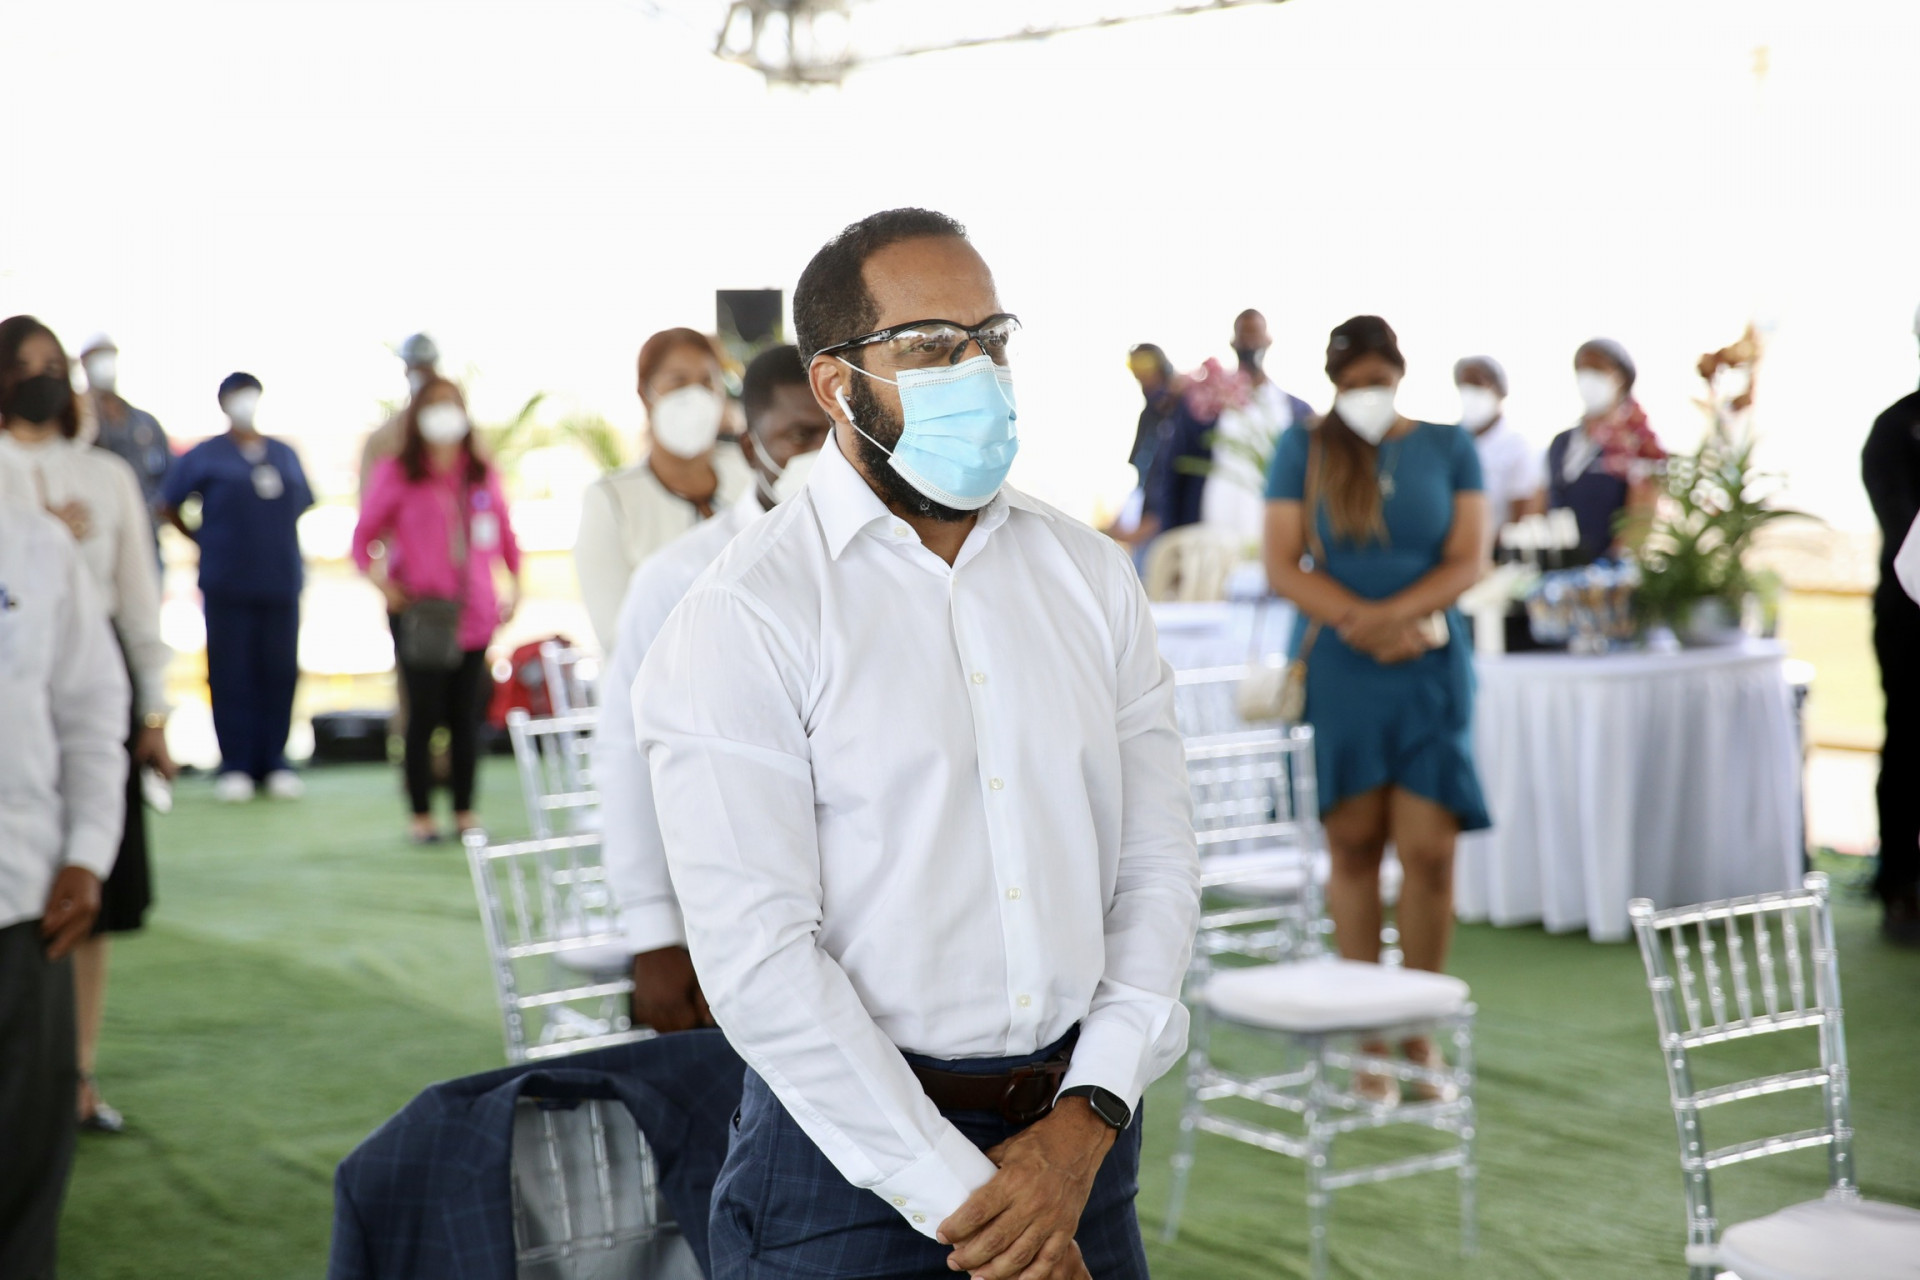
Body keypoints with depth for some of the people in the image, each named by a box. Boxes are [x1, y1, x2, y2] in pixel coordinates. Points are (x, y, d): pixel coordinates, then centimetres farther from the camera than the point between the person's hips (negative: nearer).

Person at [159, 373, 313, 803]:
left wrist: (278, 542, 12)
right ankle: (234, 764, 4)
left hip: (281, 581, 3)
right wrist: (202, 539, 5)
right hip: (227, 586, -3)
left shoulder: (285, 455, 15)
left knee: (280, 672, 2)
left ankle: (274, 762, 11)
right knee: (230, 673, -3)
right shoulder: (206, 456, 5)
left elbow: (301, 504, 23)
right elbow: (168, 506, 8)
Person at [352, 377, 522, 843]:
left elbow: (505, 533, 20)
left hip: (475, 613, 3)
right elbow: (363, 537, 6)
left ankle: (464, 812, 14)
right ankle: (421, 815, 7)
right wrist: (382, 583, -8)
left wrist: (516, 586, 13)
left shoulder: (483, 474, 10)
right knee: (423, 716, -1)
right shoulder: (396, 474, 2)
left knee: (466, 717, 5)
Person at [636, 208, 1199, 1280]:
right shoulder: (742, 620, -10)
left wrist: (1088, 1120, -9)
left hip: (1075, 1138, 4)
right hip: (853, 1144, -4)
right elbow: (758, 957, -16)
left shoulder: (1089, 575, 5)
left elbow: (1158, 861, 3)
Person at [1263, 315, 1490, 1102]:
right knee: (1354, 846, 1)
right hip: (1336, 674, 0)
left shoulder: (1447, 448, 9)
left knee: (1429, 850, -5)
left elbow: (1468, 560, 0)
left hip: (1430, 672, 0)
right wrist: (1363, 622, -16)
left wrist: (1393, 615, -16)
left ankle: (1422, 1036, 10)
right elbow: (1282, 567, -2)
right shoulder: (1304, 450, 7)